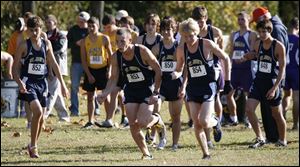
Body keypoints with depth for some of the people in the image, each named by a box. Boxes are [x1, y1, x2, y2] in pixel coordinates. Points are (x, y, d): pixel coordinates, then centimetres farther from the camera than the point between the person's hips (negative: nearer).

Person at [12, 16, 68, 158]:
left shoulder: (46, 44, 7)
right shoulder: (24, 46, -6)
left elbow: (53, 64, 14)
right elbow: (15, 68, -5)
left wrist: (62, 83, 12)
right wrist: (19, 83, -22)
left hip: (42, 82, 5)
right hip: (28, 83, -5)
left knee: (41, 118, 7)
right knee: (38, 111, -23)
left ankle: (34, 145, 25)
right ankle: (33, 145, -13)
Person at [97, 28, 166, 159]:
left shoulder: (142, 51, -20)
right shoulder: (116, 57, -7)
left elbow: (158, 71, -12)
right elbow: (114, 79, 3)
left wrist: (155, 93, -15)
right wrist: (104, 94, -13)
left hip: (147, 89, -4)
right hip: (131, 91, 4)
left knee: (142, 123, -17)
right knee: (133, 126, -4)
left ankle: (157, 120, 18)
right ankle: (146, 154, 12)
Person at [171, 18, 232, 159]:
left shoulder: (207, 44, -11)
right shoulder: (181, 50, 0)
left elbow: (226, 59, 0)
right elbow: (179, 70, 13)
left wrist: (227, 81, -1)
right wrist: (174, 75, -12)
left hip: (208, 86, -4)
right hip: (193, 88, 4)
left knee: (204, 122, -15)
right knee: (196, 124, -2)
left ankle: (215, 123, 20)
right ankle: (206, 153, 12)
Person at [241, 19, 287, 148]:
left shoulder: (279, 47, -14)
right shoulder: (258, 44, 2)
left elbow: (282, 69, -13)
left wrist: (274, 88, -18)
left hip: (272, 83, -5)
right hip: (259, 81, 5)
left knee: (277, 114, 9)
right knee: (249, 109, -11)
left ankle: (283, 140, 29)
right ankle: (260, 138, -2)